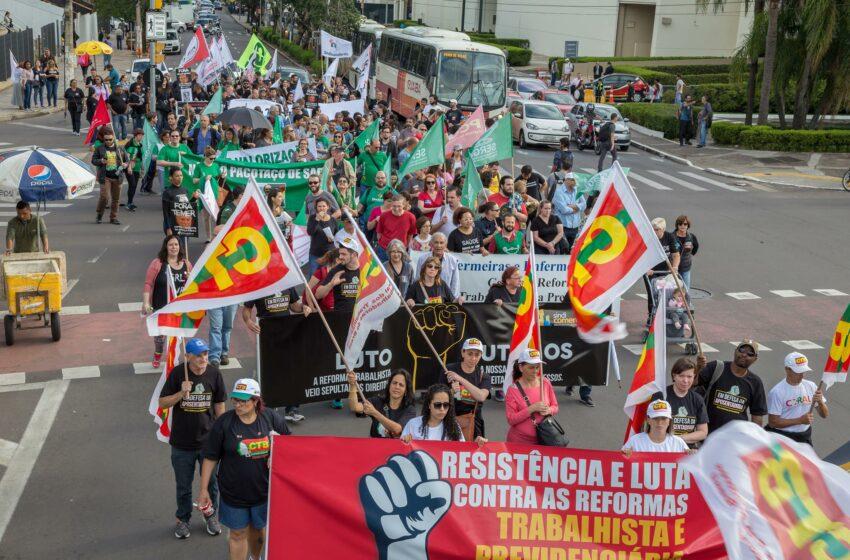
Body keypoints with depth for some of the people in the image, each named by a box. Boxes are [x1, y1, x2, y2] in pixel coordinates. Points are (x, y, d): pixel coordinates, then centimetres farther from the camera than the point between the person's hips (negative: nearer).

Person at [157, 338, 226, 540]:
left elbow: (219, 404, 2)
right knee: (183, 485, 16)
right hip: (182, 442, -1)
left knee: (211, 482, 17)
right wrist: (181, 393, -25)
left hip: (208, 439, 1)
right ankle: (183, 519, 38)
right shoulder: (178, 373, -13)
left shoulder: (214, 373, -9)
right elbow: (162, 403, -8)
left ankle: (211, 515, 40)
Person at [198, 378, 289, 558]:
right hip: (234, 492, -2)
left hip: (264, 489, 2)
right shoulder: (223, 422, -13)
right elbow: (210, 458, -7)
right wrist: (203, 490, -7)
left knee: (258, 530, 21)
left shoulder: (271, 418, -8)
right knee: (238, 534, 9)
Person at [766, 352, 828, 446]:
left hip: (805, 438, 6)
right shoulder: (777, 392, -15)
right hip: (782, 438, -5)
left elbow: (824, 415, 6)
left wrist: (820, 402, -16)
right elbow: (772, 422, -17)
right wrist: (800, 420, -21)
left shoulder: (811, 386, 2)